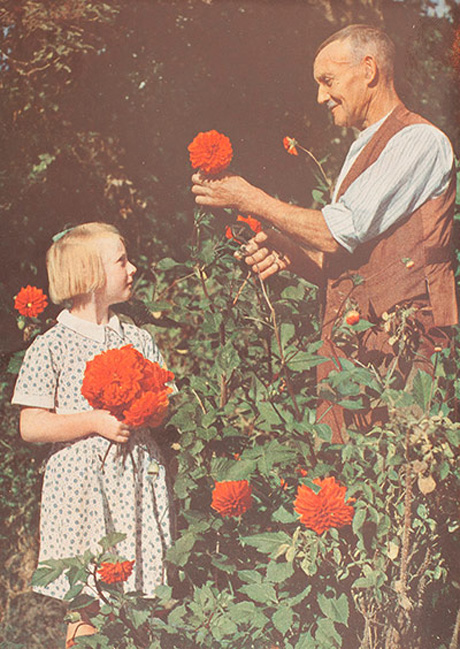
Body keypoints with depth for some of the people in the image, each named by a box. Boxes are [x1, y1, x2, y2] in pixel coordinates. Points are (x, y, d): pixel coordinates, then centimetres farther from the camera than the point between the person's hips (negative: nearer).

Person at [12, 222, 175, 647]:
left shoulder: (139, 339, 10)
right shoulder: (51, 348, -5)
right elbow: (31, 427, -9)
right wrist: (96, 422, -16)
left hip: (137, 478, 4)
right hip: (82, 484, -4)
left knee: (142, 601, 5)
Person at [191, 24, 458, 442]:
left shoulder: (420, 141, -5)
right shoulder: (360, 154, 23)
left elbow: (341, 233, -13)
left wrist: (250, 200, -4)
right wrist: (288, 253, 4)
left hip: (402, 351, -8)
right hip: (348, 352, 8)